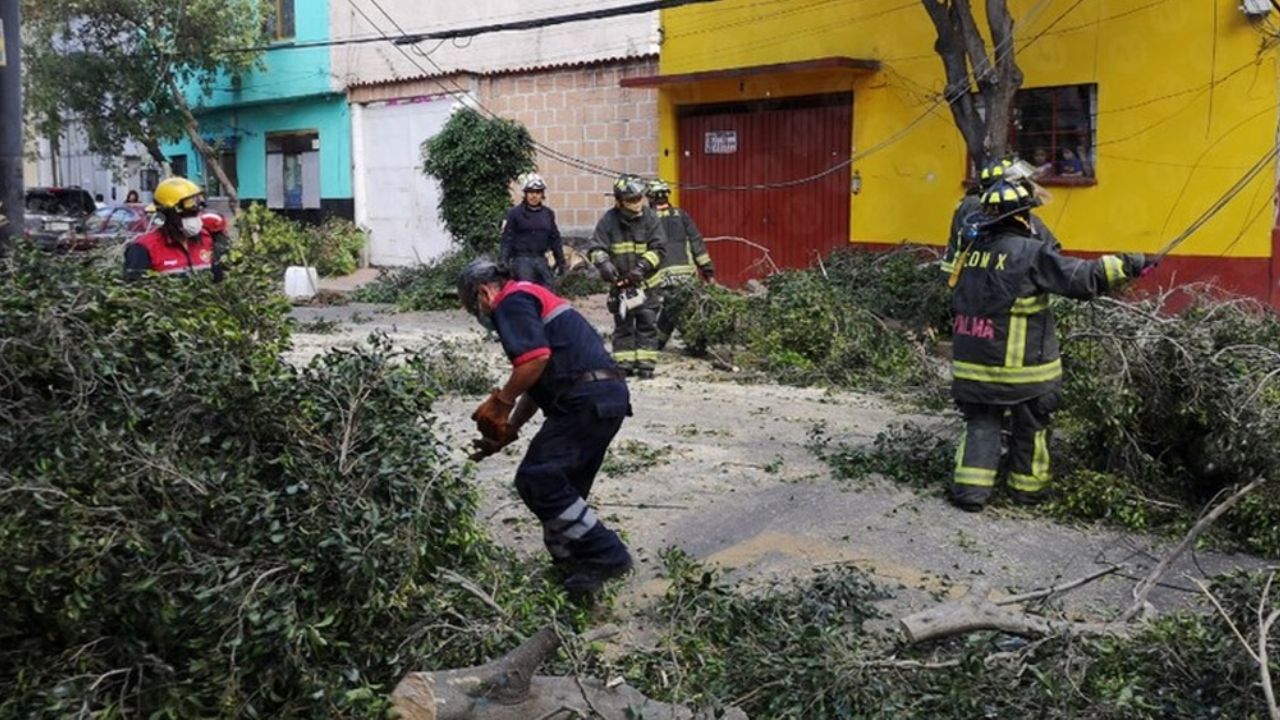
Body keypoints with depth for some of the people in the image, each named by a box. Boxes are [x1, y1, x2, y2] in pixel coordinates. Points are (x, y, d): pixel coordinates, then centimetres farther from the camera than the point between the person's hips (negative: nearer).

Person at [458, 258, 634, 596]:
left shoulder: (512, 302, -1)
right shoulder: (532, 299, 31)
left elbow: (537, 359, -19)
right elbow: (539, 384, 32)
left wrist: (499, 402, -7)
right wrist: (507, 432, 29)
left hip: (586, 400, -10)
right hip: (607, 396, 11)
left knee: (536, 479, -9)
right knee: (563, 488, 16)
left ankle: (605, 555, -7)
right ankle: (578, 566, 19)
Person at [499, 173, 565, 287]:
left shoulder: (548, 213, 11)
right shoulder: (515, 213, -2)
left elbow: (555, 239, 17)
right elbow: (507, 239, -4)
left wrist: (561, 262, 16)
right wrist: (502, 262, -12)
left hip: (541, 260, 5)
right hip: (522, 260, -5)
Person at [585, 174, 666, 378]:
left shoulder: (650, 218, -3)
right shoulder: (609, 220, -4)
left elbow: (658, 248, -8)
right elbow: (595, 247, -7)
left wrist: (642, 267, -22)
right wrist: (604, 264, -27)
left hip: (646, 280, 0)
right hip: (620, 280, 1)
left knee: (647, 323, -2)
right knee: (622, 324, 5)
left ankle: (645, 364, 3)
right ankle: (624, 364, 11)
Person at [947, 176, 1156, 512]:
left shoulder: (973, 250, 5)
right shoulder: (1031, 253, -13)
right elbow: (1081, 278, -15)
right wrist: (1126, 266, -7)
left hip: (973, 361, 5)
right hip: (1021, 367, -5)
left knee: (981, 424, 12)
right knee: (1030, 427, 14)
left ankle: (970, 487, 3)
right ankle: (1027, 486, 26)